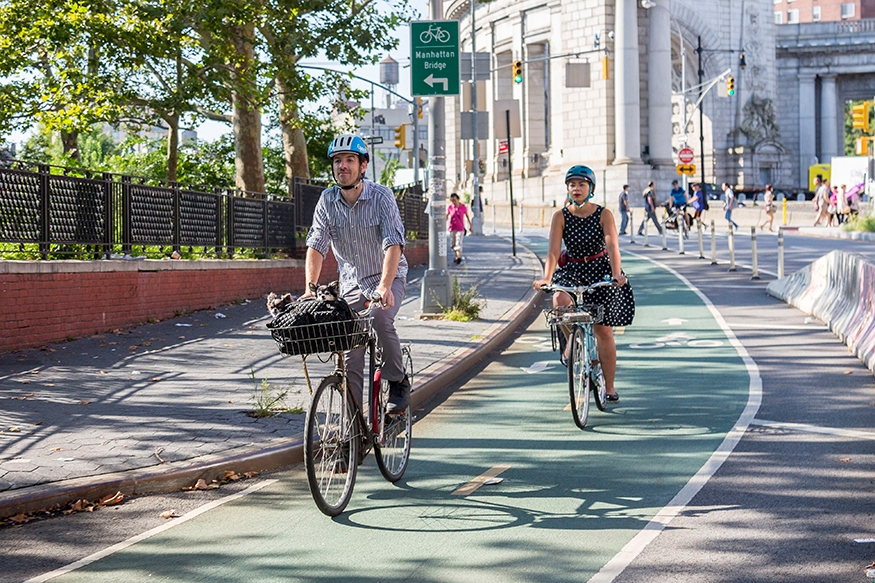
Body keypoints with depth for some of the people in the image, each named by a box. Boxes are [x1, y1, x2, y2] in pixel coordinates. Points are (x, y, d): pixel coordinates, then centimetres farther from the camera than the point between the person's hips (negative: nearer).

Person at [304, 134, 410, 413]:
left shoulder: (381, 196, -16)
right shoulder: (327, 200, -7)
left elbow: (393, 244, -26)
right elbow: (316, 246, -11)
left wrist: (384, 286, -40)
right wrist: (309, 289, -25)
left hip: (388, 278, -3)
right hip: (352, 282, 3)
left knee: (380, 318, -32)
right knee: (350, 354, -4)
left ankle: (398, 383, -12)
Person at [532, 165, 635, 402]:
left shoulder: (603, 214, -9)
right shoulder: (560, 216, -7)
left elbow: (612, 246, -20)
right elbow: (553, 251, -15)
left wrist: (616, 274, -37)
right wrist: (546, 278, -32)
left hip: (600, 270, -1)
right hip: (572, 270, 1)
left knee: (603, 330, 0)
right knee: (560, 300, -34)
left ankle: (609, 387, 12)